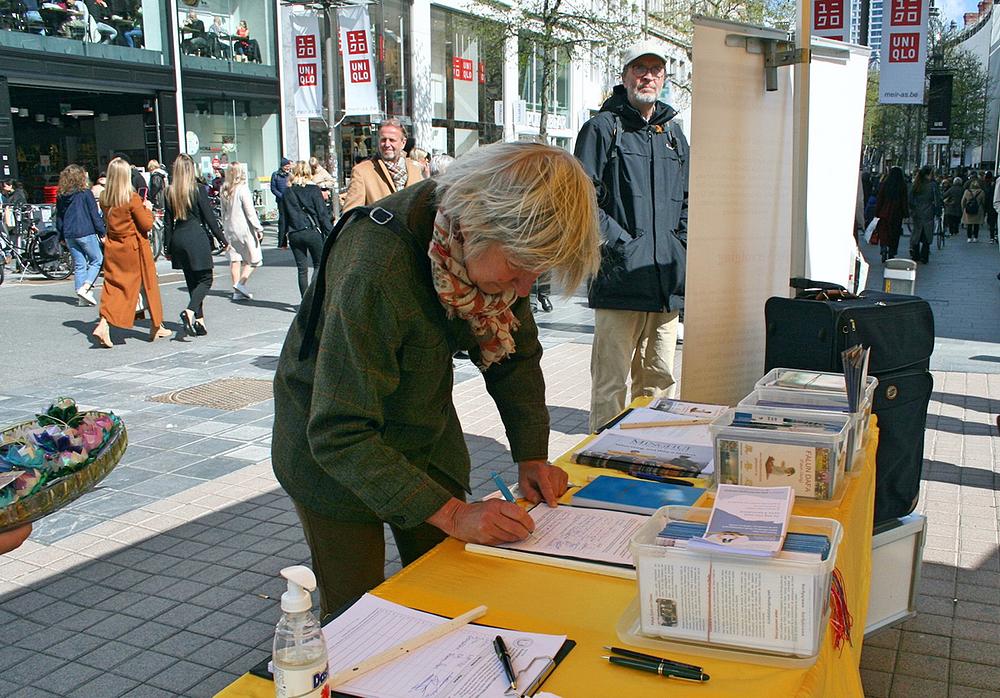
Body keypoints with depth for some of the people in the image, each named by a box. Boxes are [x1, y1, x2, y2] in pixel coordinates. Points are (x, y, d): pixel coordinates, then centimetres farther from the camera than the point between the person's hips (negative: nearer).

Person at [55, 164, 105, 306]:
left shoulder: (61, 196, 9)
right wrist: (102, 233, -2)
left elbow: (58, 218, 13)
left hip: (69, 235, 5)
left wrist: (62, 236, 21)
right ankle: (85, 288, -11)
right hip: (86, 233, -5)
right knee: (97, 260, 5)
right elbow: (94, 214, -7)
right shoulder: (85, 193, -6)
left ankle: (82, 297, 8)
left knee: (79, 264, 10)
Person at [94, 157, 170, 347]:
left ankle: (103, 324, -13)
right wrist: (148, 209, 3)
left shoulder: (104, 198, -1)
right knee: (148, 285, 10)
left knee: (113, 285, 7)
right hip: (135, 247, -4)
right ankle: (156, 327, 22)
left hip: (113, 246, 4)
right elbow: (147, 225, -14)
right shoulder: (132, 198, -17)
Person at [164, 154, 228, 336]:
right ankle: (190, 311, -20)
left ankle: (199, 321, 14)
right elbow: (209, 217, -8)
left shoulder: (170, 192, 3)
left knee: (192, 281, 14)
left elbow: (168, 221, 6)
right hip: (197, 237, -5)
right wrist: (222, 239, 1)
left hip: (178, 239, 5)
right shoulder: (198, 190, -9)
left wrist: (167, 246, 13)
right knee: (205, 279, 3)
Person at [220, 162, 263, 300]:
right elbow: (250, 212, -15)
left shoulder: (224, 191, 6)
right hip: (244, 228, -7)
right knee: (254, 259, 3)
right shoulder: (242, 189, -14)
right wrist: (258, 228, -9)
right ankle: (241, 283, -10)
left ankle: (237, 291, 11)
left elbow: (223, 212, 13)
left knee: (235, 259, 10)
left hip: (229, 228, 7)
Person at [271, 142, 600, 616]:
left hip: (430, 435, 6)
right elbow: (339, 434, -34)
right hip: (333, 453, -5)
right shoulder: (376, 270, -36)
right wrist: (450, 513, -36)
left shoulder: (502, 249, -15)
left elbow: (516, 354, 2)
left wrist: (532, 454, -9)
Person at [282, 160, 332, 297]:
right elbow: (322, 214, -7)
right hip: (312, 232, -3)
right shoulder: (313, 189, -5)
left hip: (294, 234, 3)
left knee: (302, 270, 7)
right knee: (319, 266, 7)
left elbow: (285, 216, 7)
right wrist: (330, 234, -3)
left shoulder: (288, 191, 5)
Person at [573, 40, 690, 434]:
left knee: (659, 378, 14)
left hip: (665, 282, 7)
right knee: (610, 381, -4)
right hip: (619, 280, -6)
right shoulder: (604, 128, 0)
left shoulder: (673, 133, 20)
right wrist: (621, 244, -15)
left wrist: (681, 250, 10)